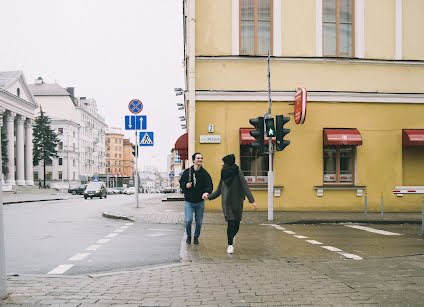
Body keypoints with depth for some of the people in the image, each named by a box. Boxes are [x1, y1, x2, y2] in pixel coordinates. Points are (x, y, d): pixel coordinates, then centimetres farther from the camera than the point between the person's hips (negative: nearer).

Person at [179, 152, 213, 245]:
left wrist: (206, 192, -33)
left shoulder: (205, 173, -3)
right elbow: (181, 183, 9)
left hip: (200, 202, 1)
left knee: (199, 221, 7)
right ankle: (188, 236, 15)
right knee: (189, 220, -11)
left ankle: (196, 237, 31)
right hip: (188, 201, -1)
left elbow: (209, 185, -11)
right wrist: (186, 185, -14)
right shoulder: (187, 172, -1)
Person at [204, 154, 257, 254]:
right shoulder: (224, 175, 8)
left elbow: (245, 187, -11)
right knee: (231, 224, -8)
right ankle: (230, 245, 4)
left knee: (236, 224, 3)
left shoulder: (238, 173, -5)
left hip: (237, 203, -2)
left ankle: (232, 237, 35)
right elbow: (218, 191, 16)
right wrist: (209, 196, 9)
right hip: (227, 203, 2)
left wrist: (252, 200, -18)